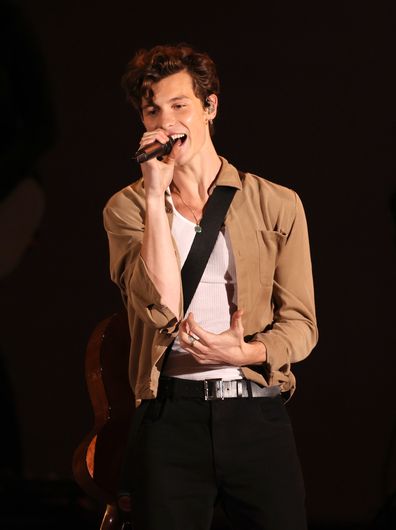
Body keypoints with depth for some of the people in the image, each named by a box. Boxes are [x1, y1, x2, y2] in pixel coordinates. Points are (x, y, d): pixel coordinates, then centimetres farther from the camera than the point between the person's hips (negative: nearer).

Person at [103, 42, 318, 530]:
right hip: (171, 413, -1)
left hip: (258, 412, 1)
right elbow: (161, 305, -13)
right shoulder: (127, 208, 4)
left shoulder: (277, 205, 5)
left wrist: (245, 353, -16)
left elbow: (300, 324, 4)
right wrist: (156, 194, -13)